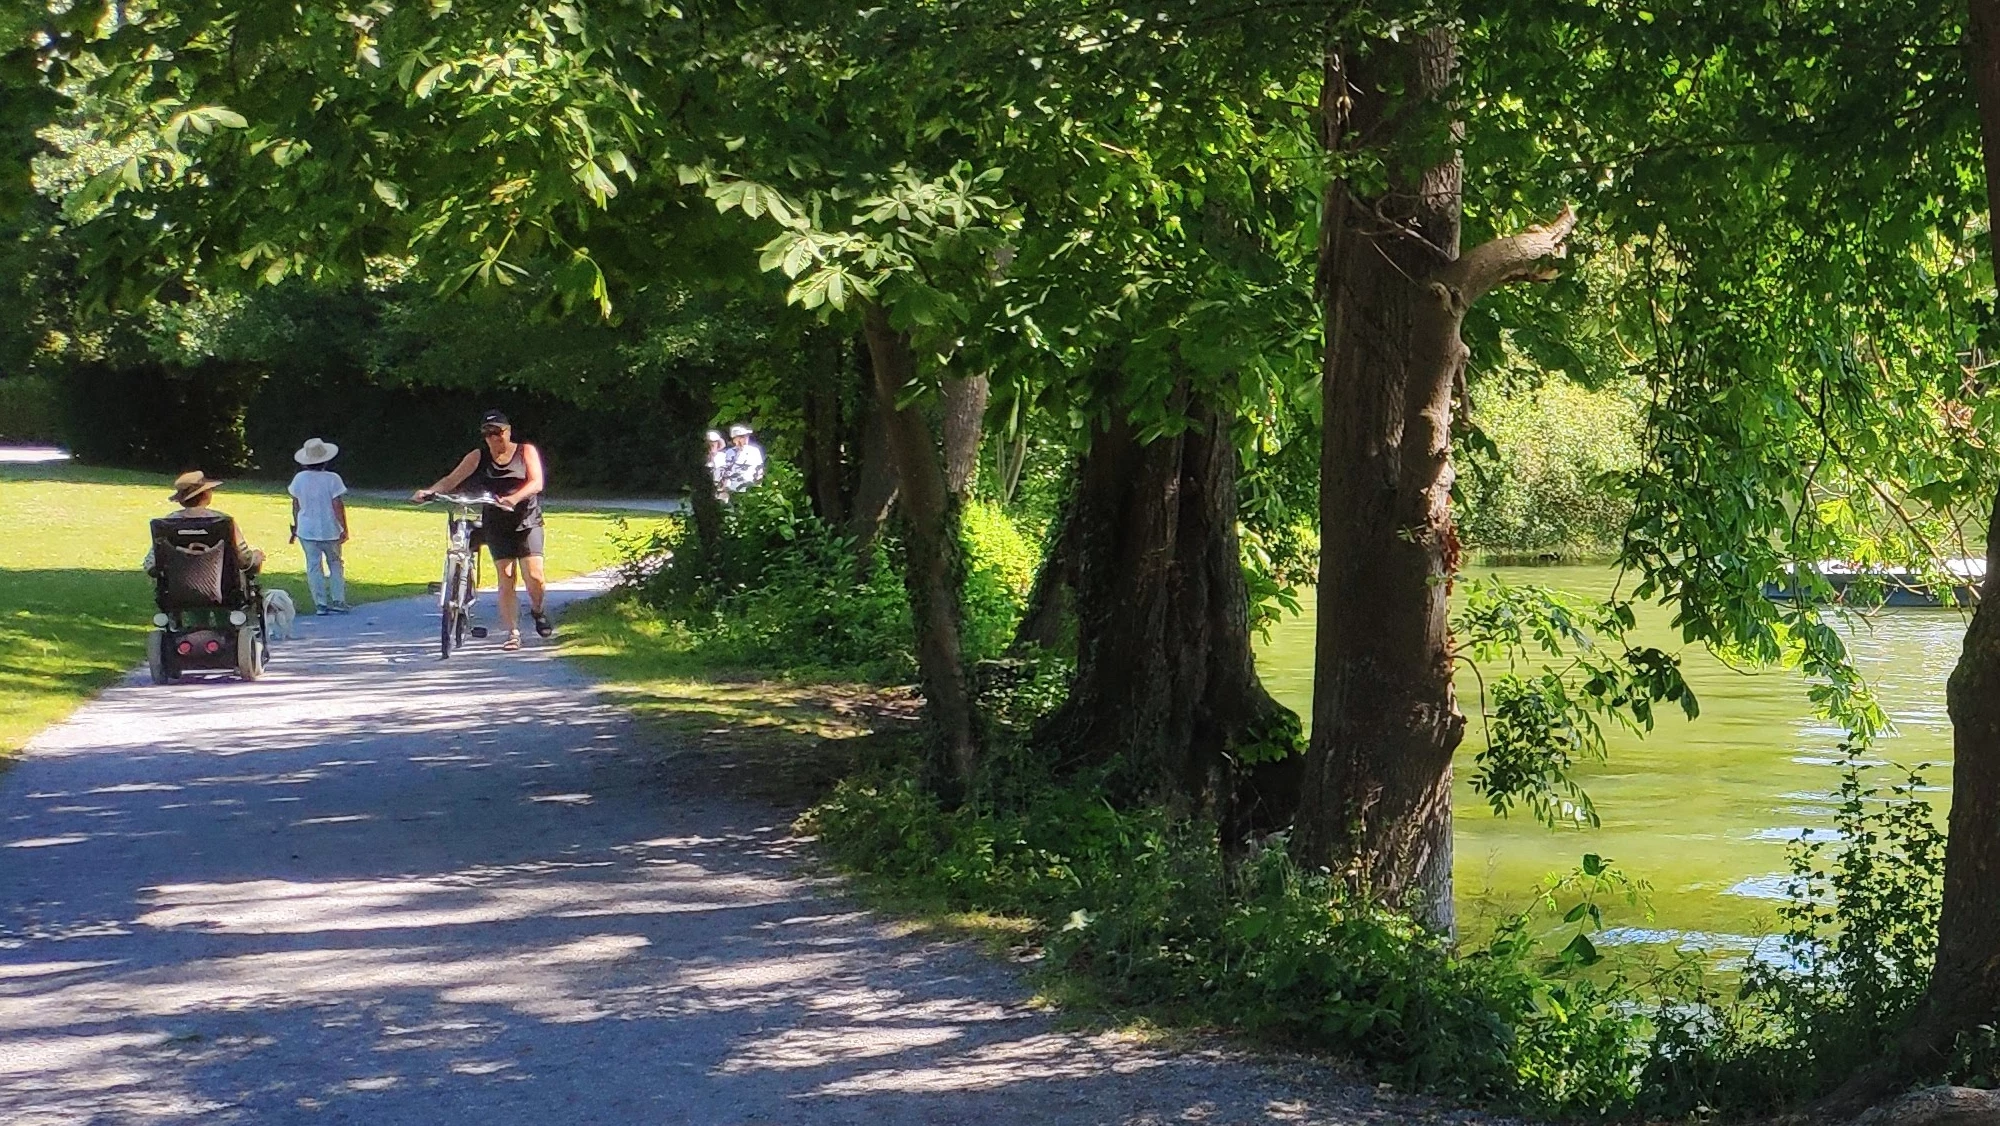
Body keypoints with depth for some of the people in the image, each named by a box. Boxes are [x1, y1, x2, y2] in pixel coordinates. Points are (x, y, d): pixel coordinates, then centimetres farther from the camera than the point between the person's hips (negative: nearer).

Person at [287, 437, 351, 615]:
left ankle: (320, 604, 5)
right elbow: (338, 505, -14)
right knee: (335, 565, 13)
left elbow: (295, 505, 5)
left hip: (307, 530, 2)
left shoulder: (299, 478, -4)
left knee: (314, 566, 7)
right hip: (330, 530, -2)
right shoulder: (332, 479, -14)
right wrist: (344, 529, -7)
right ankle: (338, 601, 10)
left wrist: (295, 526, 17)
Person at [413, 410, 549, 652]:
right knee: (506, 579, -5)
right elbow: (452, 479, -2)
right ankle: (513, 633, 0)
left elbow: (536, 483, -12)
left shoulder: (526, 452, 2)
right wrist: (429, 492, -21)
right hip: (497, 525, 2)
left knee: (534, 576, -13)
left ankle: (537, 609, 19)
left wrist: (514, 498, -31)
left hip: (527, 521, -1)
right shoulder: (478, 457, 6)